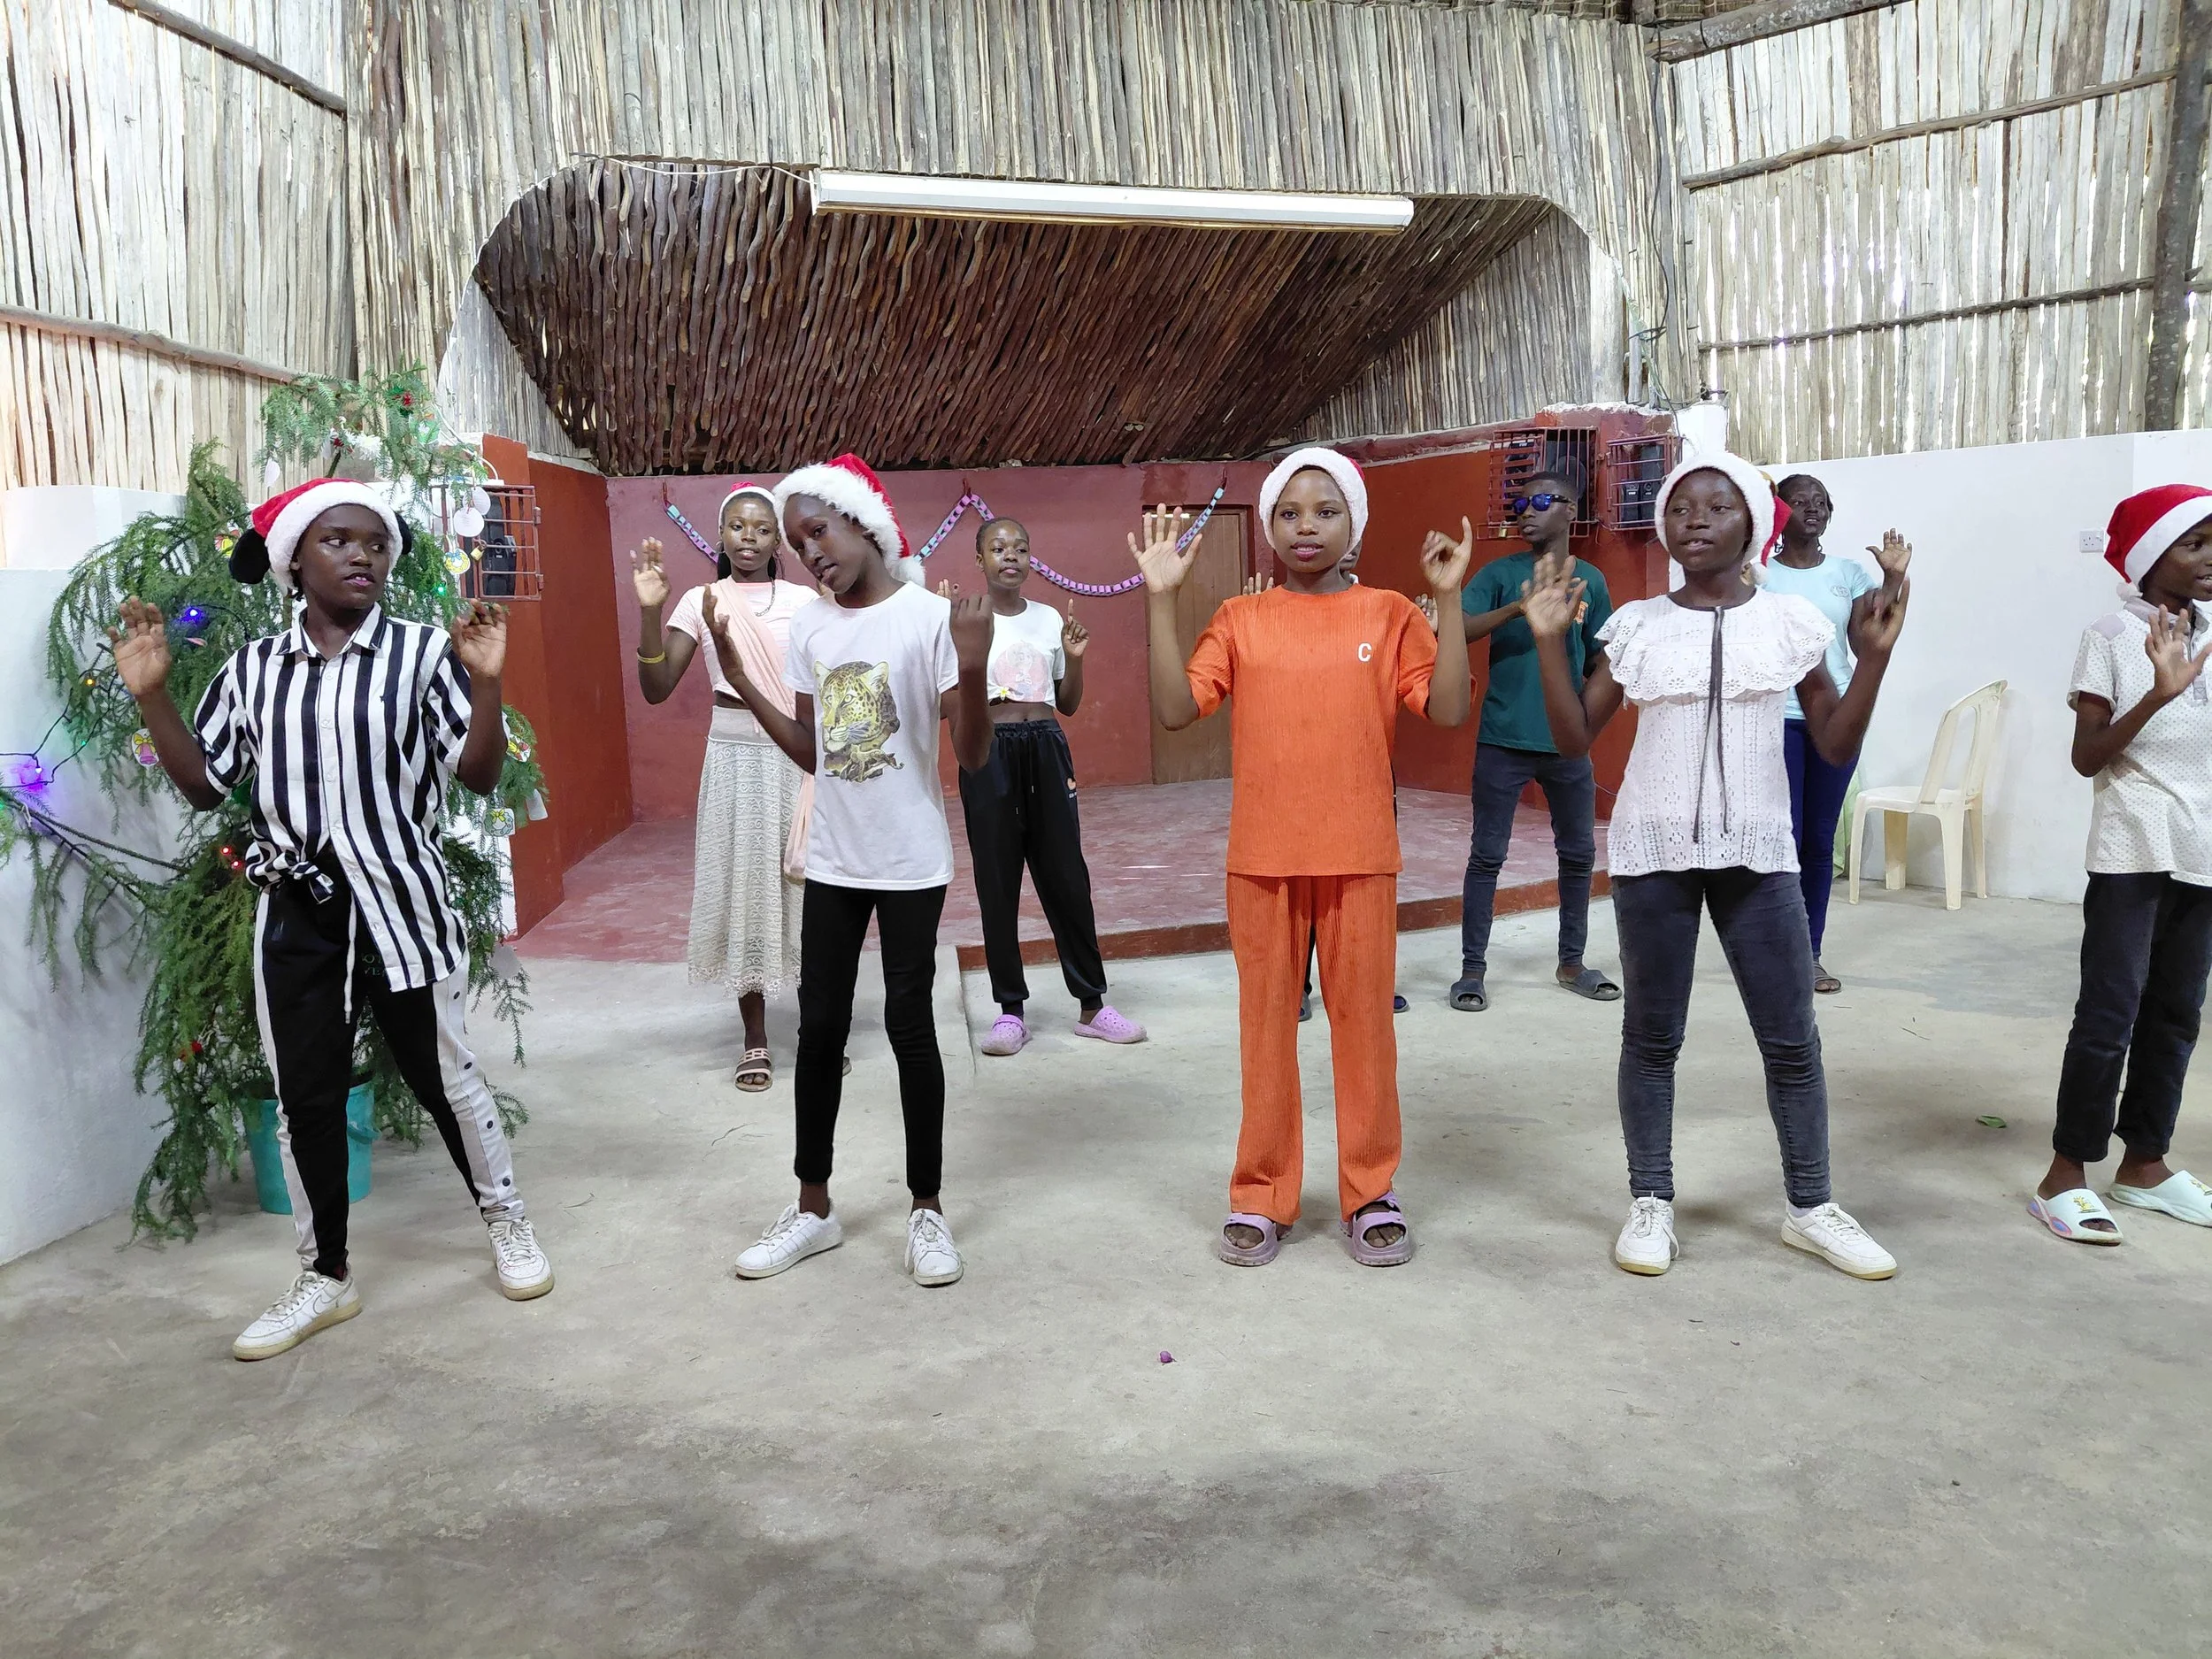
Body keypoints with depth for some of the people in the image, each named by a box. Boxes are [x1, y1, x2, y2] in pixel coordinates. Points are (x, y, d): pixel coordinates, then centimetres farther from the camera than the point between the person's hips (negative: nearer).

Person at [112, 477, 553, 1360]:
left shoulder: (424, 651, -6)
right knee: (304, 1098, 10)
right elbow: (206, 785, 9)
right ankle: (326, 1276, 27)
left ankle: (507, 1221, 31)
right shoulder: (253, 668, 4)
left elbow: (479, 774, -10)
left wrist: (486, 680, -24)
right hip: (294, 913, 4)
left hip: (399, 904, -3)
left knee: (443, 1076, 9)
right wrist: (151, 695, -1)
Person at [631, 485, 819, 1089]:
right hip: (734, 756, 0)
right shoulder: (700, 602, 2)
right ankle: (755, 1038, 17)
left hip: (798, 757, 0)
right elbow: (657, 689, -6)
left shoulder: (805, 600, 3)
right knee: (742, 887, 5)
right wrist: (649, 612, -16)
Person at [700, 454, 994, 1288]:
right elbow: (812, 752, 9)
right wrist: (736, 675, 3)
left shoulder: (929, 617, -11)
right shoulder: (808, 627, 5)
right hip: (833, 860, 5)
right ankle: (814, 1205, 24)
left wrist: (973, 669, -31)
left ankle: (927, 1206, 19)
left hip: (911, 863, -5)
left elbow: (973, 756, -14)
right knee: (819, 1025, 10)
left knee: (909, 1025, 3)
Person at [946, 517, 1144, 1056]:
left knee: (1066, 875, 4)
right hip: (989, 752, -2)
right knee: (997, 881, 2)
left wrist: (1075, 658, -2)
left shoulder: (1049, 619, 9)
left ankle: (1092, 1004, 13)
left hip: (1046, 750, 3)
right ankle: (1011, 1010, 12)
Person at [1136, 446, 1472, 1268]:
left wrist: (1449, 598, -11)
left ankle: (1370, 1193, 22)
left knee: (1363, 1020, 6)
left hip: (1360, 859, 0)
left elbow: (1448, 708, -6)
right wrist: (1161, 596, -8)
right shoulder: (1240, 619, 5)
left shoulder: (1389, 613, 3)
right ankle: (1261, 1196, 20)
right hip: (1262, 860, 1)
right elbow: (1174, 708, -5)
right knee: (1266, 1022, 8)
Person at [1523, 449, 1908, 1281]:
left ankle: (1811, 1207, 23)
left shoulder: (1792, 621, 2)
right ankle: (1651, 1204, 19)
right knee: (1652, 1036, 7)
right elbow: (1574, 739, -1)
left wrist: (1874, 656, -8)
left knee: (1792, 1039, 6)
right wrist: (1549, 641, -10)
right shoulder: (1636, 626, 0)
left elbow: (1836, 746, 4)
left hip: (1759, 855, 1)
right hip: (1654, 853, -1)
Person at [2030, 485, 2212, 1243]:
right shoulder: (2111, 637, -6)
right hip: (2133, 852, -6)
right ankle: (2065, 1175, -2)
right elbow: (2087, 758, -11)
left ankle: (2144, 1161, 20)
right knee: (2110, 1014, -8)